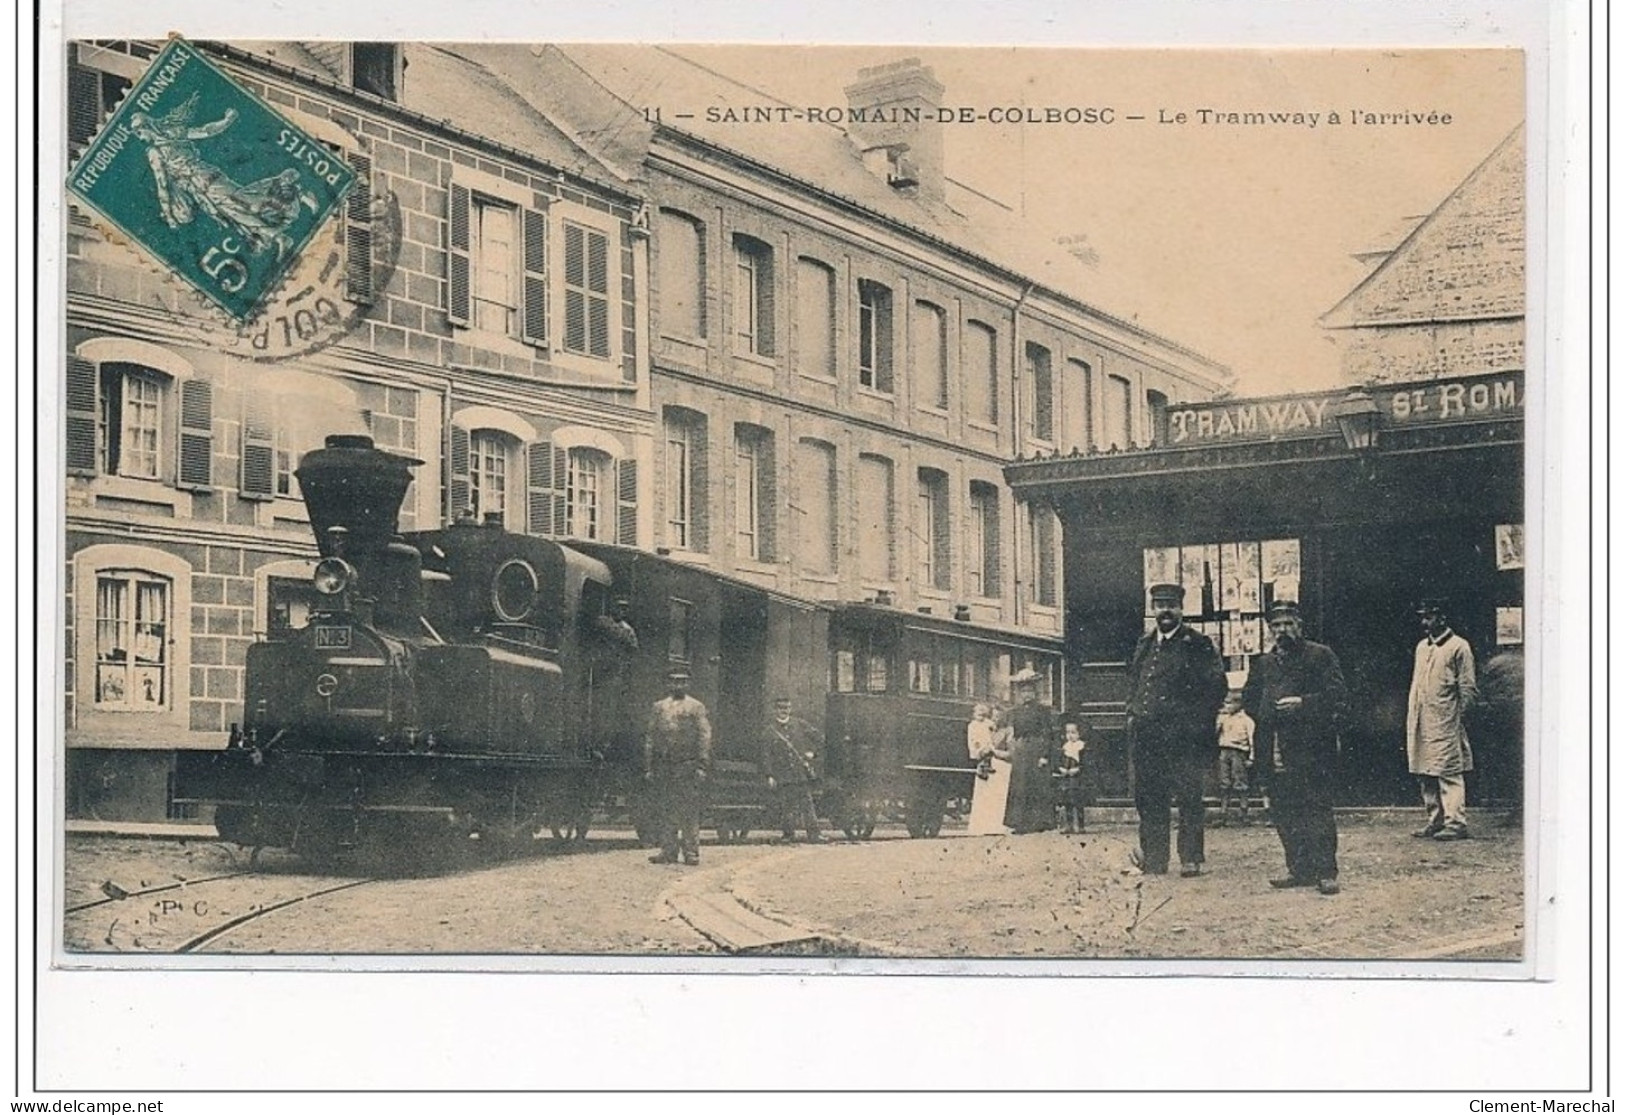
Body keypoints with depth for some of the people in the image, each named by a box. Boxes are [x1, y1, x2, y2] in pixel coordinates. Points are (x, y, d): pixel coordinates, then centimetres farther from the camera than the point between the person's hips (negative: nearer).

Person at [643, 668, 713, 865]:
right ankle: (668, 851, 8)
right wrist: (648, 767, 6)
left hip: (688, 766, -3)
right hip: (663, 766, 3)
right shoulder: (658, 707, 15)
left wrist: (702, 767, -9)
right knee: (664, 811, 3)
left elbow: (704, 738, 0)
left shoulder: (697, 707, 6)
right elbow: (650, 738, 13)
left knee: (690, 812, -4)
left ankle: (691, 851, 0)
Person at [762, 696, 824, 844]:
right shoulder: (770, 731, 2)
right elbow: (766, 755, 0)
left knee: (807, 804, -2)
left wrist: (812, 752, 9)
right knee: (786, 807, 1)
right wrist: (770, 775, -5)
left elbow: (815, 734, 21)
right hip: (783, 775, -1)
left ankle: (813, 834, -3)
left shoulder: (799, 724, 7)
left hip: (802, 773, 1)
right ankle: (788, 835, 11)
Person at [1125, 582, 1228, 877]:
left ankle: (1191, 857, 7)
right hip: (1145, 734, 5)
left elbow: (1216, 686, -3)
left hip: (1183, 734, -5)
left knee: (1188, 798, 0)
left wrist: (1196, 721, -7)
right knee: (1148, 797, 6)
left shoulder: (1198, 645, -1)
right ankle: (1153, 860, 13)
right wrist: (1133, 714, 14)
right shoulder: (1144, 644, 16)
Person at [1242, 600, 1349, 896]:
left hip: (1312, 749, -5)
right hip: (1277, 750, 6)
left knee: (1317, 809, -7)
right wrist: (1267, 713, 0)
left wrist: (1302, 703, -17)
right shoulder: (1263, 664, 19)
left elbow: (1338, 695, -6)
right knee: (1283, 812, 6)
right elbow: (1248, 699, 19)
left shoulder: (1321, 656, 3)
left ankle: (1325, 872, -4)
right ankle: (1300, 870, 14)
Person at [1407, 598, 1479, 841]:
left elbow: (1468, 689, -6)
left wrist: (1457, 717, -11)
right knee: (1426, 774, 9)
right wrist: (1412, 719, 14)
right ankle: (1435, 820, 17)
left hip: (1445, 724, -8)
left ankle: (1455, 822, -6)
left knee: (1449, 773, -8)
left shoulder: (1458, 647, -5)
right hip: (1421, 724, 8)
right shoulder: (1422, 647, 17)